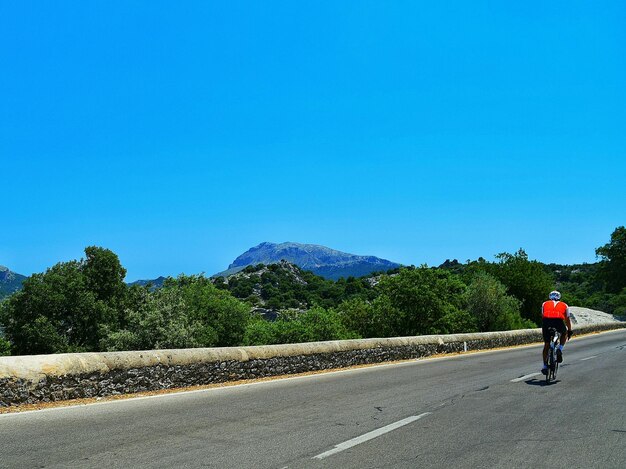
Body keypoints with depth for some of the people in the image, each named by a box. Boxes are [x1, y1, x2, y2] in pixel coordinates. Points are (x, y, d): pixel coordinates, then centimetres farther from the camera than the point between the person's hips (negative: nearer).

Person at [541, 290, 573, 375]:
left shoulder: (545, 304, 30)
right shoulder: (564, 305, 28)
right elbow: (567, 320, 30)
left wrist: (543, 328, 44)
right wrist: (569, 331, 41)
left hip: (546, 322, 1)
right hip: (559, 322, -1)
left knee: (546, 344, 16)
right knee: (564, 334, 33)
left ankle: (545, 366, 16)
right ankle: (560, 349, 11)